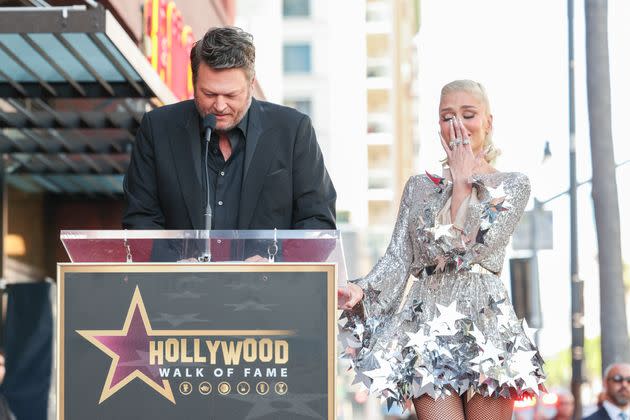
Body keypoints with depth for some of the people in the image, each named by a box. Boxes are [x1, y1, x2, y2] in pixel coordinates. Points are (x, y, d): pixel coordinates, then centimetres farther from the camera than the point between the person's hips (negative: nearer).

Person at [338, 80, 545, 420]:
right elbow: (398, 256, 8)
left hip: (486, 327, -1)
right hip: (428, 325, 2)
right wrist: (361, 290, -10)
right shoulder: (419, 187, 17)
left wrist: (463, 181, 1)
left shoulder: (513, 185, 8)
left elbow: (473, 246, -7)